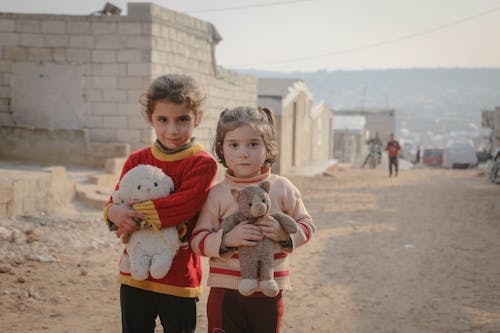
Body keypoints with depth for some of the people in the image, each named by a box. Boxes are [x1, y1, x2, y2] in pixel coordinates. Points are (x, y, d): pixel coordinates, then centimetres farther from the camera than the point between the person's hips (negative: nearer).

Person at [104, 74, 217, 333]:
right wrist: (115, 213, -24)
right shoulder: (137, 160, 5)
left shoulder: (202, 164, -9)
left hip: (179, 278, -4)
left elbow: (183, 205, -22)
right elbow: (115, 204, 1)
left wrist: (134, 213, -18)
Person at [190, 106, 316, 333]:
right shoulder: (217, 194, -4)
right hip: (226, 291, -1)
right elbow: (198, 240, -5)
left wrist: (285, 234, -15)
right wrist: (226, 239, -23)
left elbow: (307, 225, 6)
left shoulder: (282, 188, -1)